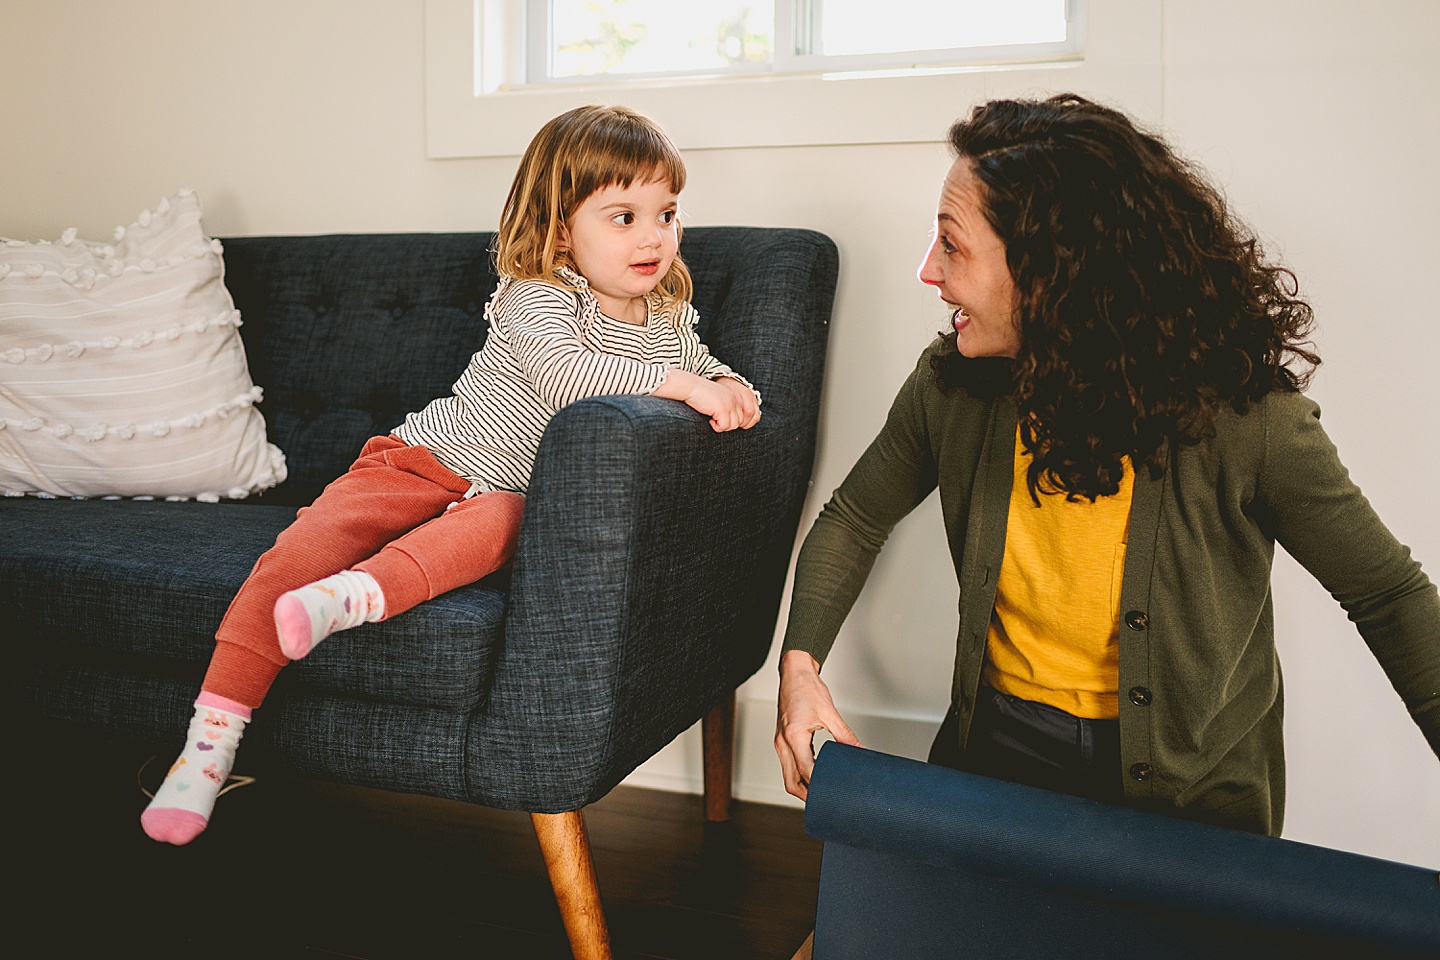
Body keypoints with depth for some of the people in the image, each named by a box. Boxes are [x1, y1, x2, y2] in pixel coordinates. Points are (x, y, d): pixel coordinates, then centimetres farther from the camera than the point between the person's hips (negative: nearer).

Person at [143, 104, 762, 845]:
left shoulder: (669, 320, 7)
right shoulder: (535, 297, -14)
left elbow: (706, 368, 22)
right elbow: (563, 372, -33)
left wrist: (731, 390, -4)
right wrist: (679, 384, -36)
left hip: (503, 493, 3)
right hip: (424, 458, -3)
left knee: (494, 523, -37)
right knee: (301, 549, -21)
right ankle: (212, 738, -15)